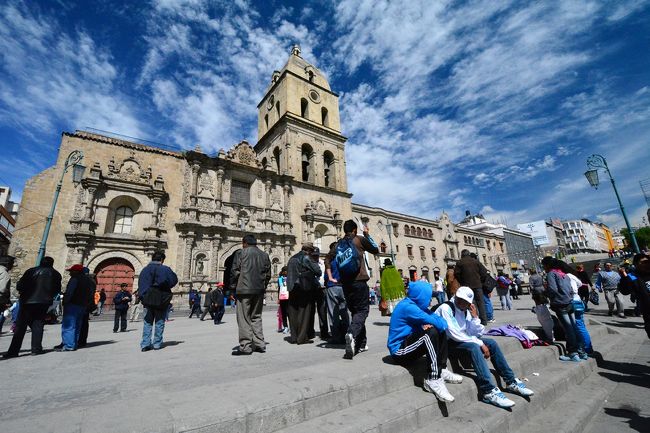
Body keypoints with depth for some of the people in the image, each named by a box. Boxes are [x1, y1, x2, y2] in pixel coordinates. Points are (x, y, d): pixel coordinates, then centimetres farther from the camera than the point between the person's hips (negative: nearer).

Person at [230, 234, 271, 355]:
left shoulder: (241, 253, -2)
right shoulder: (264, 255, 11)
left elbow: (235, 272, -6)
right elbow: (268, 274, 10)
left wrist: (233, 288, 3)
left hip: (244, 290, -5)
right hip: (259, 291, 5)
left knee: (244, 318, 3)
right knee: (256, 317, 15)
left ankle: (245, 346, 4)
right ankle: (259, 344, 17)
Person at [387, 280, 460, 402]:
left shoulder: (416, 305, 5)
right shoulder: (407, 307, -24)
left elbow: (441, 323, 2)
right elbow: (436, 322, -26)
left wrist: (431, 324, -20)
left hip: (408, 344, 9)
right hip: (400, 351, -9)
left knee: (440, 332, 2)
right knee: (430, 334, -28)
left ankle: (441, 370, 4)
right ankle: (433, 380, -22)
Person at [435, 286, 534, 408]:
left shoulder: (465, 311, 5)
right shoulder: (445, 308, -20)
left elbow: (477, 334, 4)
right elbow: (455, 335, -26)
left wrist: (475, 317, -11)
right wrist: (480, 344, -21)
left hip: (462, 340, 9)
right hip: (445, 344, -8)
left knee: (491, 343, -2)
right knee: (474, 346, -32)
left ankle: (511, 382, 8)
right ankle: (489, 391, -29)